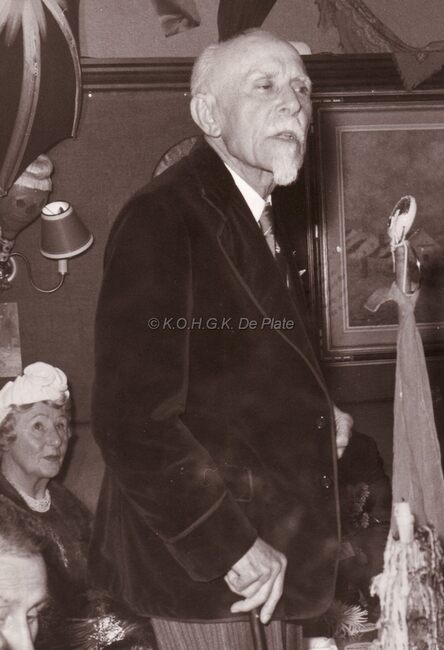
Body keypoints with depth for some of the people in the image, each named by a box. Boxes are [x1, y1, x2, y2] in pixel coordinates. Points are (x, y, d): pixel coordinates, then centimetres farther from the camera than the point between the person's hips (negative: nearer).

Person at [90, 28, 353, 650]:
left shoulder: (261, 218, 9)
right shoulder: (161, 219, -20)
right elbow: (133, 419, -25)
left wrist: (314, 417, 5)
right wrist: (230, 546, -22)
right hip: (197, 554, -8)